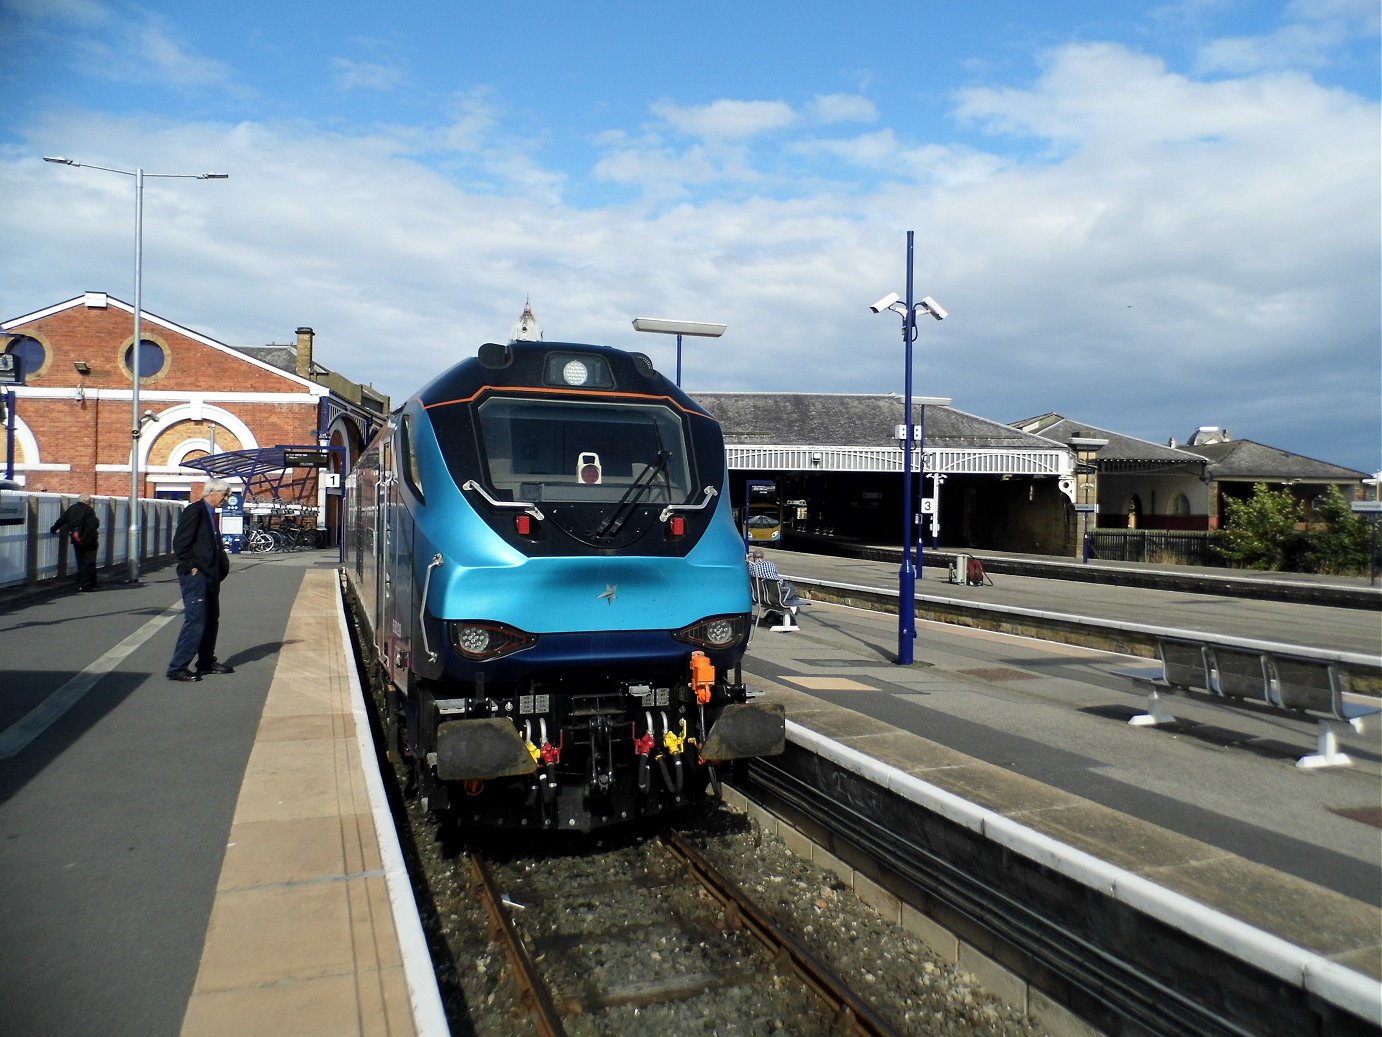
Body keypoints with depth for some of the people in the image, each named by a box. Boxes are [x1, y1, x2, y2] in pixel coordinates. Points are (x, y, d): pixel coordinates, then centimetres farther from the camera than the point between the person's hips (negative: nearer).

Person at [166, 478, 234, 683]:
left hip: (210, 576, 10)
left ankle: (206, 662, 25)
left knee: (211, 620, 15)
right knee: (195, 621, -11)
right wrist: (191, 567, -15)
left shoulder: (211, 514, 16)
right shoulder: (194, 511, -12)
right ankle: (177, 668, -6)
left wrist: (222, 566, 12)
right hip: (195, 575, -10)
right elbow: (180, 543, -17)